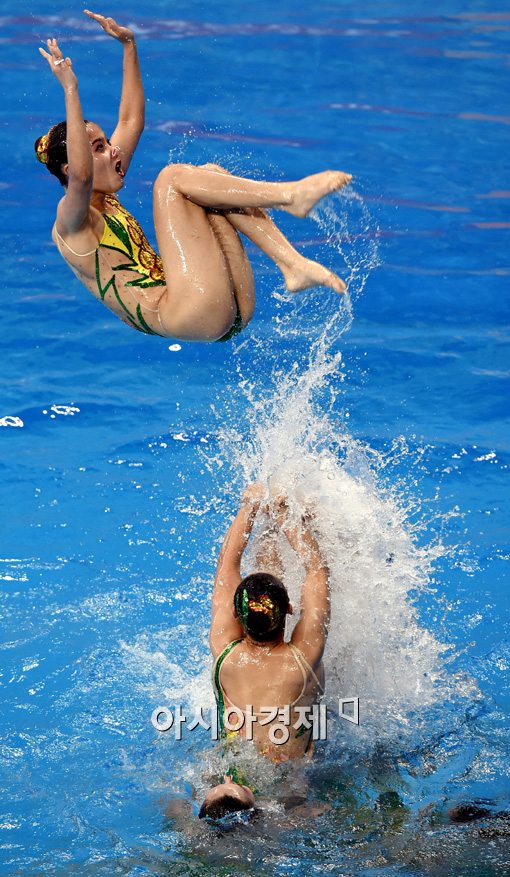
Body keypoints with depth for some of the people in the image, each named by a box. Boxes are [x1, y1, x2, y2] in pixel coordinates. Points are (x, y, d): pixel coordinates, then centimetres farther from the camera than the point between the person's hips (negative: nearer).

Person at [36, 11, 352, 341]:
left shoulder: (106, 203, 24)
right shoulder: (70, 224, -2)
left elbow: (130, 122, 28)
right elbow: (81, 175, -26)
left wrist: (129, 45, 25)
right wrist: (70, 89, -27)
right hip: (179, 316, -10)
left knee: (210, 174, 7)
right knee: (174, 176, -12)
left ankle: (294, 265, -9)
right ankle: (292, 196, -17)